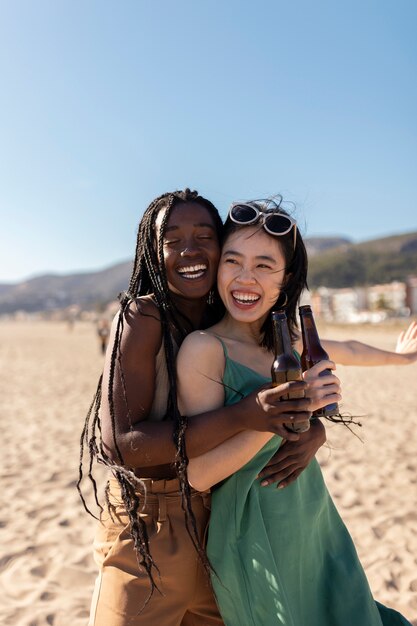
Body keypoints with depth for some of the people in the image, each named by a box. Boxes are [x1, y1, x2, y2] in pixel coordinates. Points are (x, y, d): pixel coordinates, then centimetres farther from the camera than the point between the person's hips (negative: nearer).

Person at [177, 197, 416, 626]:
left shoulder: (287, 341, 0)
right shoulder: (204, 348, -19)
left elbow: (348, 351, 22)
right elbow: (199, 473, -21)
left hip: (318, 526, 6)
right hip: (257, 538, -6)